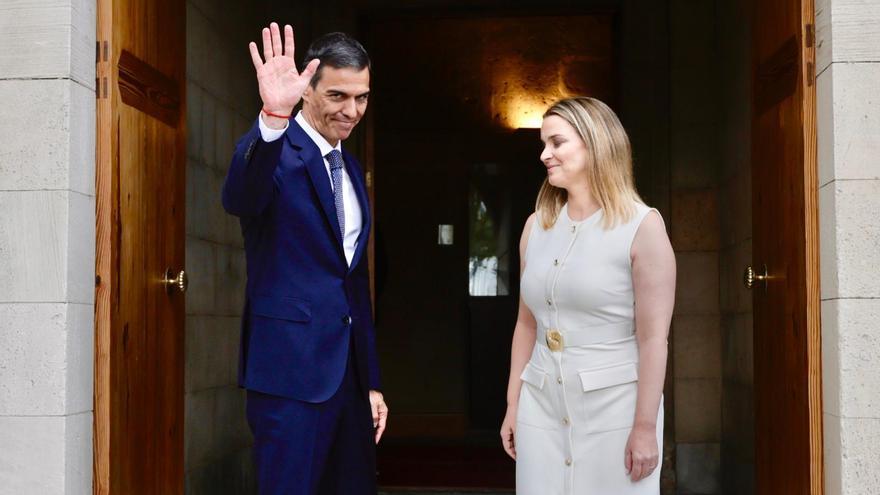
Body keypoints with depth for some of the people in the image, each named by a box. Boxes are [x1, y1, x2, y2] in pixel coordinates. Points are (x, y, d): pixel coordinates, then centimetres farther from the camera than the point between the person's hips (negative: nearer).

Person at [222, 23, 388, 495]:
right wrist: (272, 117, -49)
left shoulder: (351, 169, 14)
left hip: (349, 367, 8)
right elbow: (239, 199, -32)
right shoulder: (276, 149, -8)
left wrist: (372, 382, 18)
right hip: (291, 368, -7)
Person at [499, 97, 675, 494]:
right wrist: (513, 404, 11)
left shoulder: (642, 226, -8)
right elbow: (527, 323, 12)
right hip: (541, 403, 5)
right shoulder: (536, 225, 8)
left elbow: (653, 338, -12)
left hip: (613, 406, -4)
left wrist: (645, 427, -15)